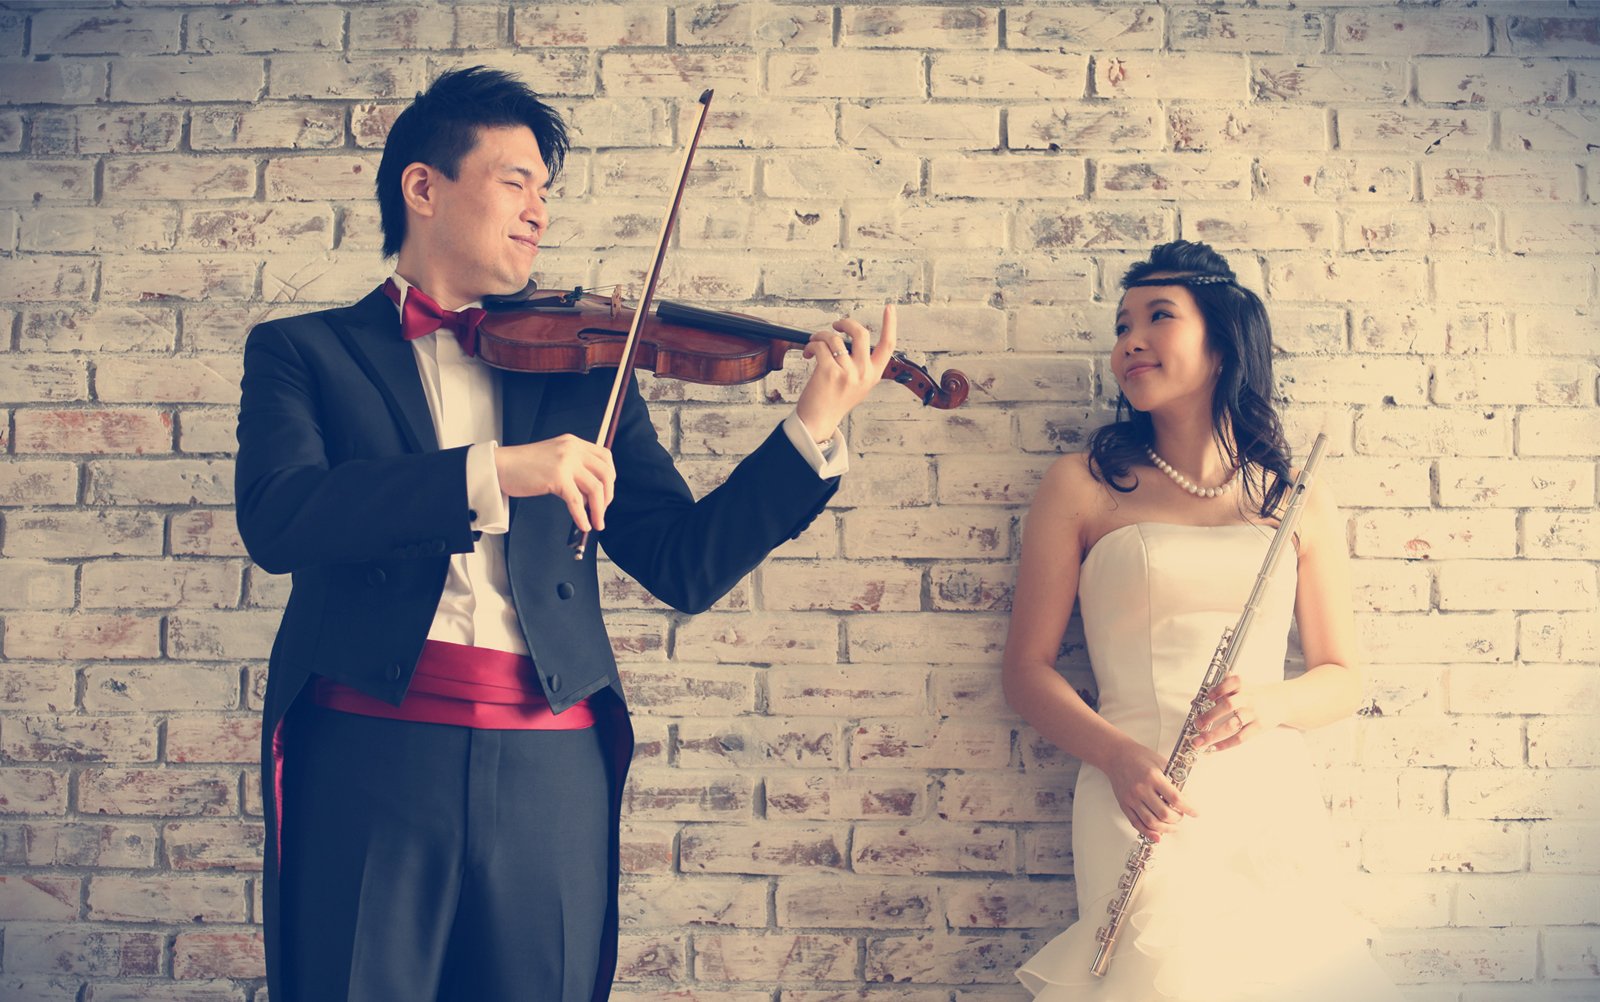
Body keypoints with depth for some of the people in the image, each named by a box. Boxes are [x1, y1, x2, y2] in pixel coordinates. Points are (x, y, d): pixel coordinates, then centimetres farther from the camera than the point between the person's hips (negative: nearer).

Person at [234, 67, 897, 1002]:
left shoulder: (582, 368, 14)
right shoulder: (305, 352, 8)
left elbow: (684, 565, 8)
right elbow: (275, 518, -12)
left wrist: (814, 430, -3)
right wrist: (492, 471, -22)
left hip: (552, 770, 2)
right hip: (366, 754, -2)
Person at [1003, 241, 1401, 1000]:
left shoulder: (1296, 496, 11)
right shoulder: (1083, 487, 5)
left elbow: (1342, 678, 14)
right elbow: (1027, 667, 3)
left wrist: (1270, 702, -9)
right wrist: (1117, 755, -15)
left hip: (1273, 800, 3)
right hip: (1142, 799, -2)